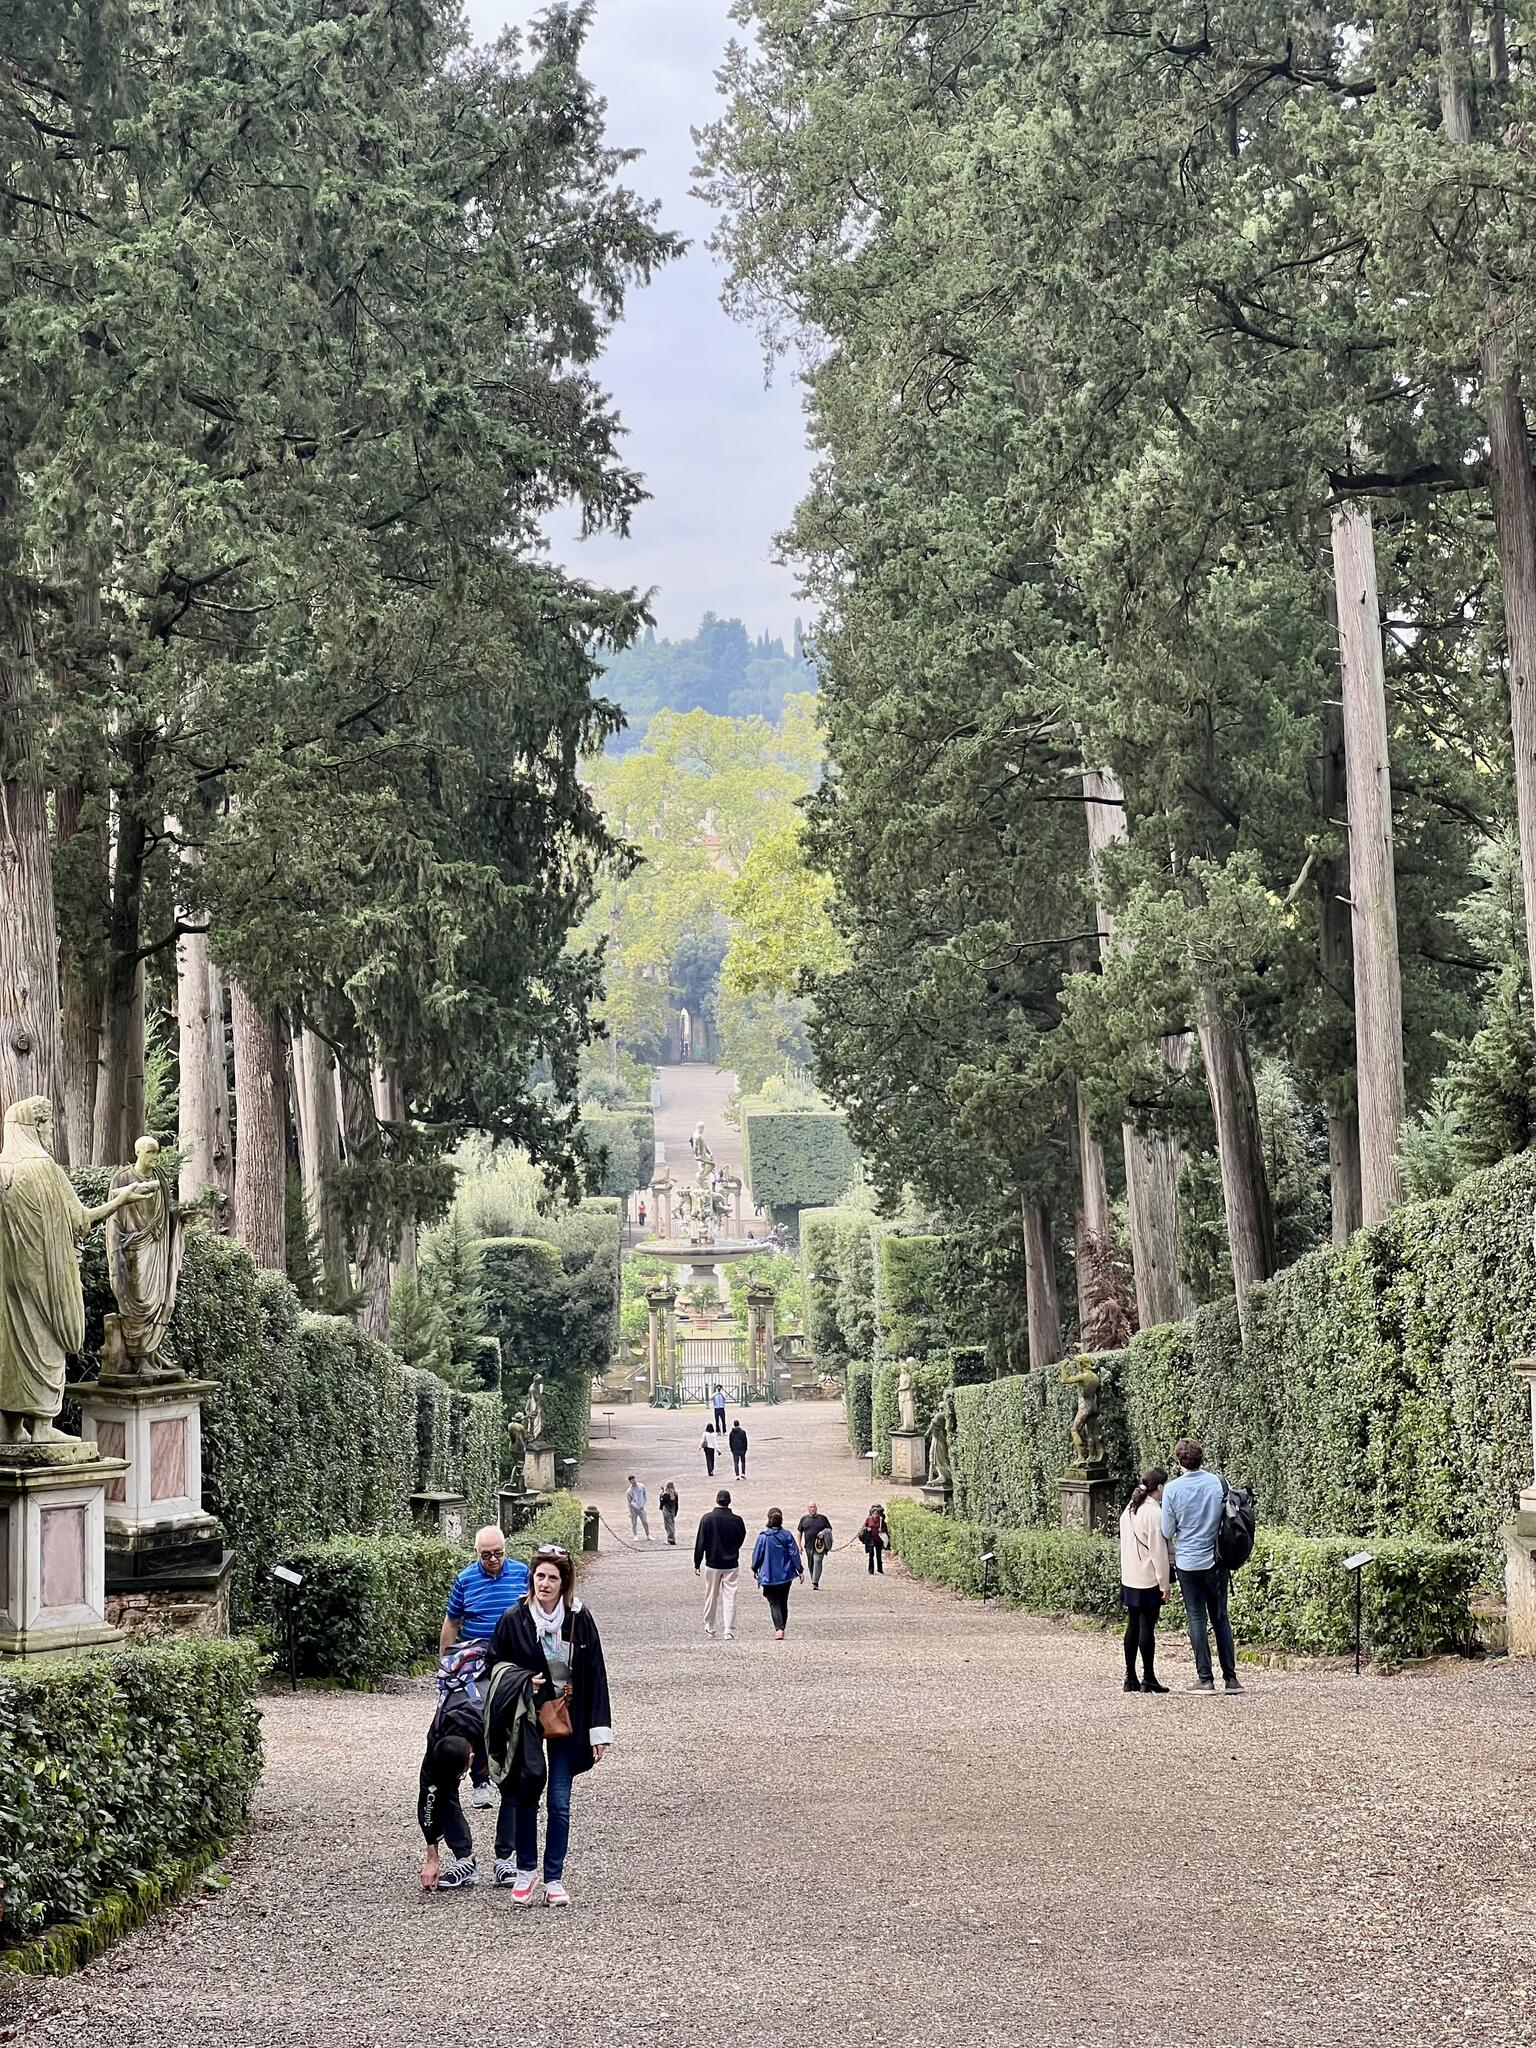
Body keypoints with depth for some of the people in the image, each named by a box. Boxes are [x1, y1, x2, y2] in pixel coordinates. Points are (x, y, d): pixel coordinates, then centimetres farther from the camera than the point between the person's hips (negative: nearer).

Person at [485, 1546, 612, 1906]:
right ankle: (525, 1870, 20)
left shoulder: (579, 1619, -7)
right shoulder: (514, 1619, -7)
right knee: (524, 1798, 3)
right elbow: (494, 1667, 6)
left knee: (559, 1803, -1)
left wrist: (599, 1729, -7)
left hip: (566, 1720, 0)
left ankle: (554, 1879, 7)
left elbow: (595, 1675, -4)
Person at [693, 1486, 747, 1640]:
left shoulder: (707, 1519, -10)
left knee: (711, 1596, 13)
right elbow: (741, 1541, 7)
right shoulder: (737, 1520, -7)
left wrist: (697, 1564, 0)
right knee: (730, 1597, 2)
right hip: (731, 1564, 0)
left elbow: (700, 1543, -7)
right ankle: (729, 1631, -4)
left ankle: (710, 1627, 25)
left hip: (712, 1564, 0)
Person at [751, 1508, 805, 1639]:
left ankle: (779, 1629, -19)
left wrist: (755, 1569, 13)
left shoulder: (763, 1537, -11)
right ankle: (781, 1629, 21)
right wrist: (800, 1570, 6)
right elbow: (794, 1553, -2)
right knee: (783, 1603, 16)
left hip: (769, 1576, -3)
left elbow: (757, 1554, -3)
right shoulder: (787, 1535, -5)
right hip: (786, 1575, 3)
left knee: (774, 1603, -1)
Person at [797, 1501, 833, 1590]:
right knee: (810, 1565, 6)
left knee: (817, 1561, -18)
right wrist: (799, 1545, 8)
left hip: (819, 1545, -3)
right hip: (808, 1545, 3)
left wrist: (824, 1532, -12)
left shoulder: (822, 1518, 5)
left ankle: (815, 1583, -24)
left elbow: (829, 1529, 10)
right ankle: (814, 1582, 17)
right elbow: (799, 1532, 14)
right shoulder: (804, 1519, 10)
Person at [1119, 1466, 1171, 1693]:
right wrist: (1164, 1584, -11)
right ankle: (1148, 1679, 1)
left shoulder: (1129, 1509, 9)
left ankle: (1130, 1678, 14)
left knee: (1133, 1626, 11)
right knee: (1147, 1627, -3)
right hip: (1148, 1581, -8)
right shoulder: (1154, 1513, -16)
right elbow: (1158, 1552, -16)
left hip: (1129, 1579, 8)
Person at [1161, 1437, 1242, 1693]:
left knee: (1197, 1619, 4)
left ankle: (1205, 1679, 2)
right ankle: (1230, 1678, 9)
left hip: (1188, 1562, -2)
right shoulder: (1218, 1483, -6)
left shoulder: (1173, 1488, -11)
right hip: (1216, 1559, 2)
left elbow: (1168, 1531, -6)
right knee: (1220, 1617, 10)